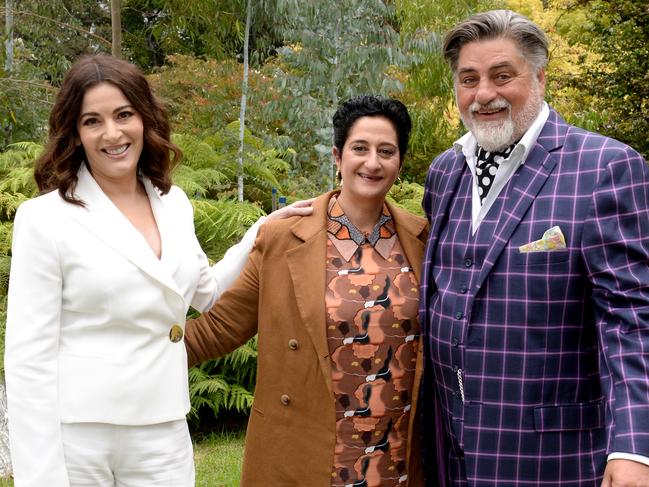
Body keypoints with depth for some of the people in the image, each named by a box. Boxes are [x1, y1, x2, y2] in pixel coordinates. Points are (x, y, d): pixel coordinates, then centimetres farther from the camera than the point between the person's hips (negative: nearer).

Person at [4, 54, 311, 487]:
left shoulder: (174, 203, 5)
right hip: (72, 437, -4)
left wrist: (264, 231, 12)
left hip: (163, 434, 5)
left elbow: (207, 293, 21)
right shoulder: (44, 219, -10)